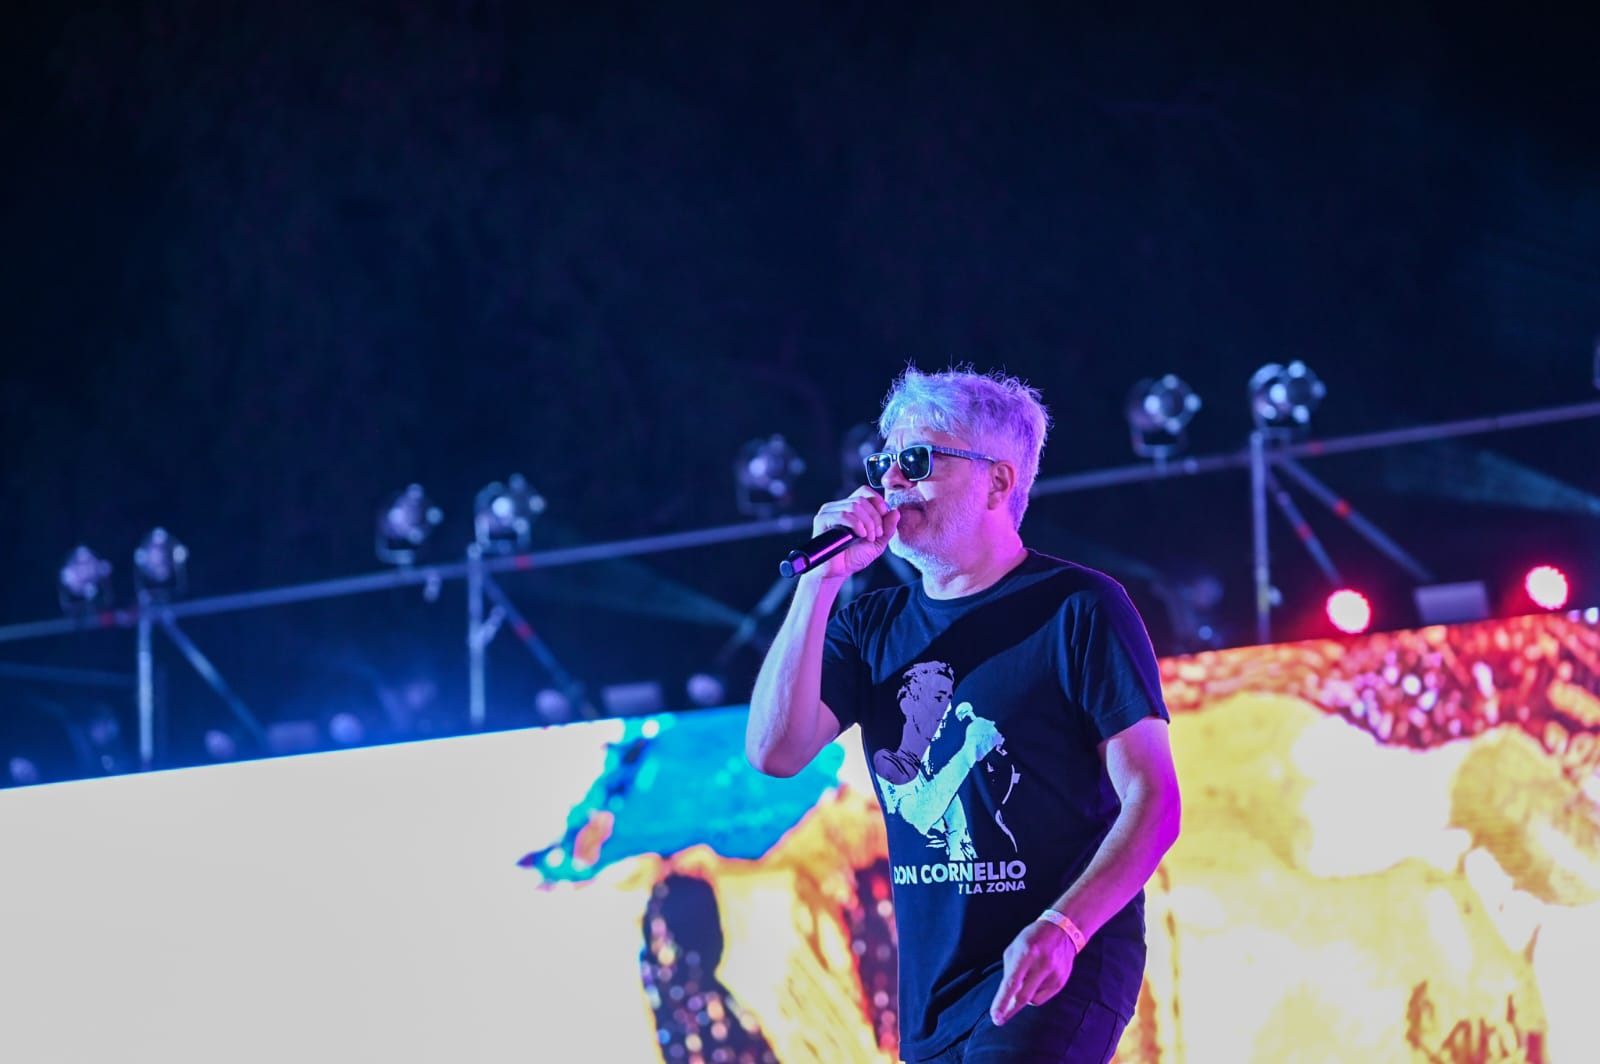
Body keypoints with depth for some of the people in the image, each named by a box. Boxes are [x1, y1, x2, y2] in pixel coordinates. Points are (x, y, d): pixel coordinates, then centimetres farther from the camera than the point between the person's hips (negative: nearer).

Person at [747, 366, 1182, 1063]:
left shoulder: (1076, 608, -4)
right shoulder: (872, 625, 12)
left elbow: (1153, 799, -9)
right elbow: (776, 752, -2)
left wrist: (1062, 928, -23)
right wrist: (822, 580, -6)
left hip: (1058, 973, -6)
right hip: (930, 986, 6)